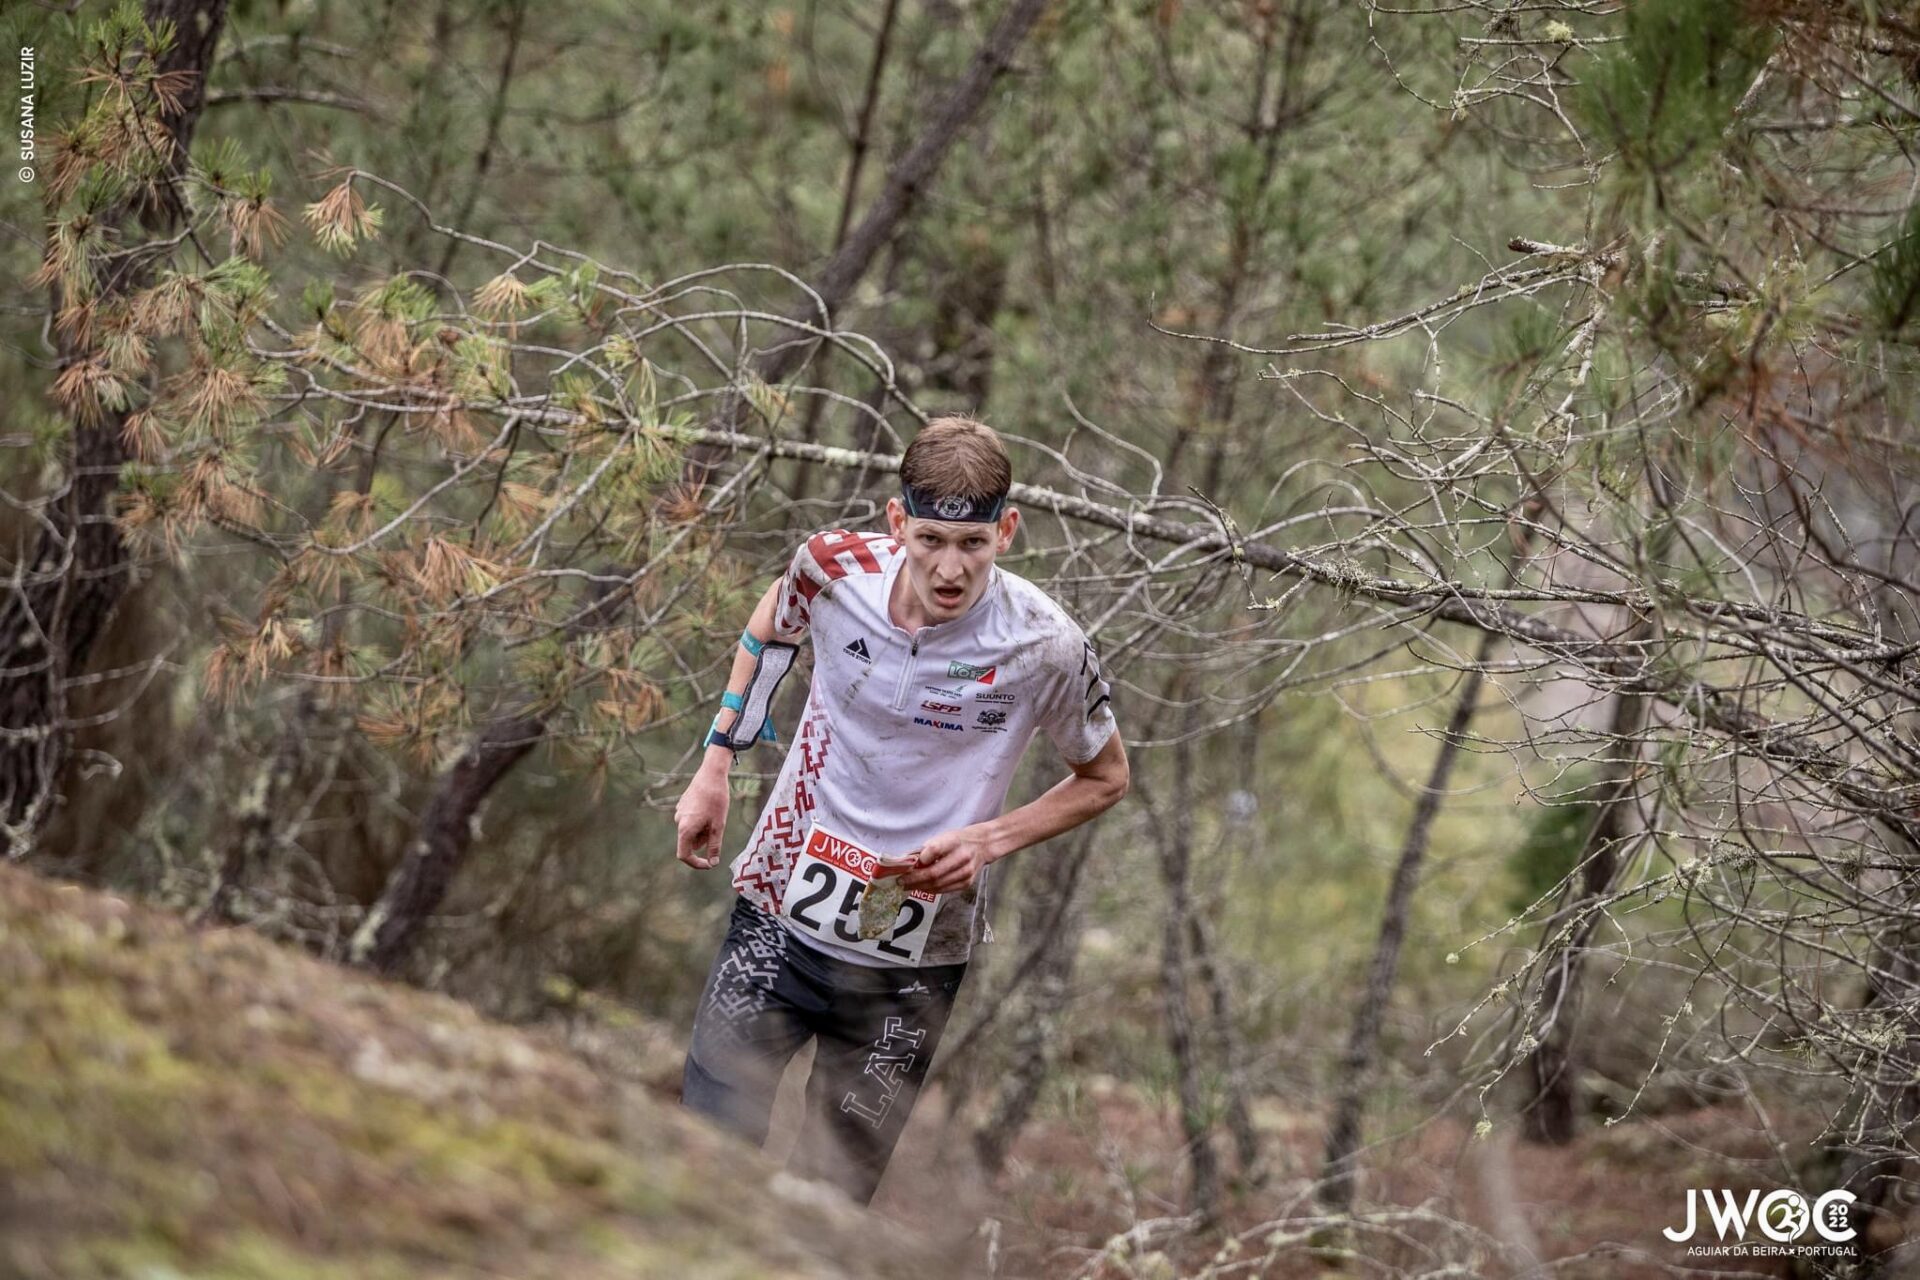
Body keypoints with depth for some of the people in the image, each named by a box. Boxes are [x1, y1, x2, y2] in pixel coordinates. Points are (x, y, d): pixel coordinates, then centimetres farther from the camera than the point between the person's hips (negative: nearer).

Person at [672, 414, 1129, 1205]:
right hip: (781, 914, 2)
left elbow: (1105, 778, 0)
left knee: (831, 1194, 2)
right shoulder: (835, 570, -13)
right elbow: (775, 620, 13)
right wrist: (715, 766, 9)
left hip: (912, 965, -1)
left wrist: (991, 839, -15)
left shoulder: (1043, 648, -18)